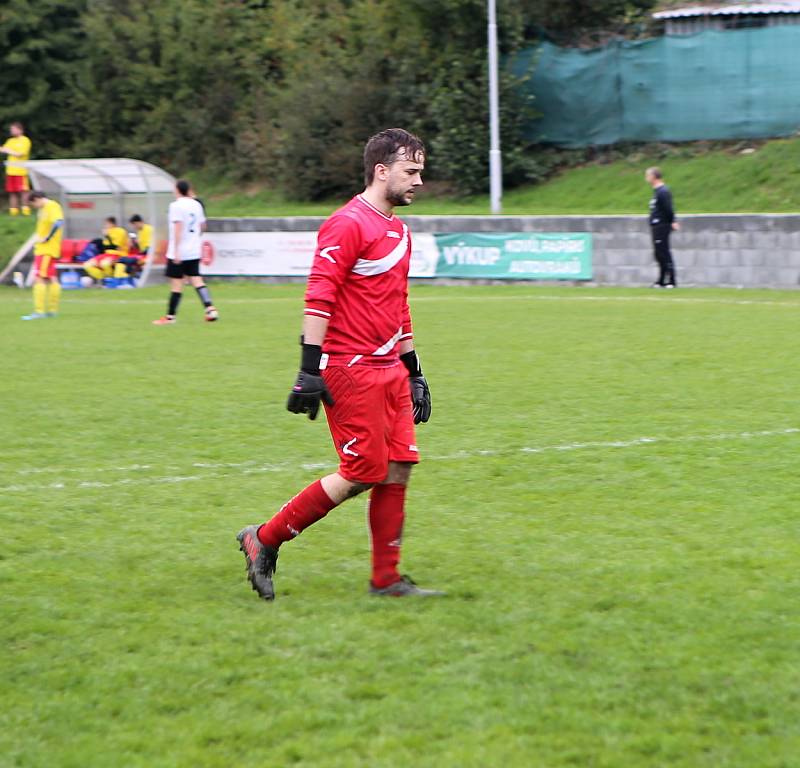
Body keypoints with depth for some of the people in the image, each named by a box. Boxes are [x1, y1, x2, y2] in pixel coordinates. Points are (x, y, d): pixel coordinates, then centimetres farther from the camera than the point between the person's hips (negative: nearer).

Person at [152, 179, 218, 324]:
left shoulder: (176, 205, -12)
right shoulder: (196, 205, 9)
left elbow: (178, 228, -19)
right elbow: (202, 226, 17)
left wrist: (176, 251, -20)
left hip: (179, 253, -6)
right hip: (194, 251, 6)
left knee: (176, 282, -2)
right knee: (196, 279, 6)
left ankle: (170, 316, 5)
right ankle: (210, 309, -10)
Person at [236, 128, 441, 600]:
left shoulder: (398, 230, 18)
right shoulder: (348, 224, -12)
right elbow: (318, 298, -18)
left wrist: (414, 373, 25)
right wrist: (310, 371, -22)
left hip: (388, 369, 9)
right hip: (350, 368, -9)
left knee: (398, 470, 3)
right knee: (364, 473, -8)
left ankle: (387, 579, 10)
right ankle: (265, 540, 3)